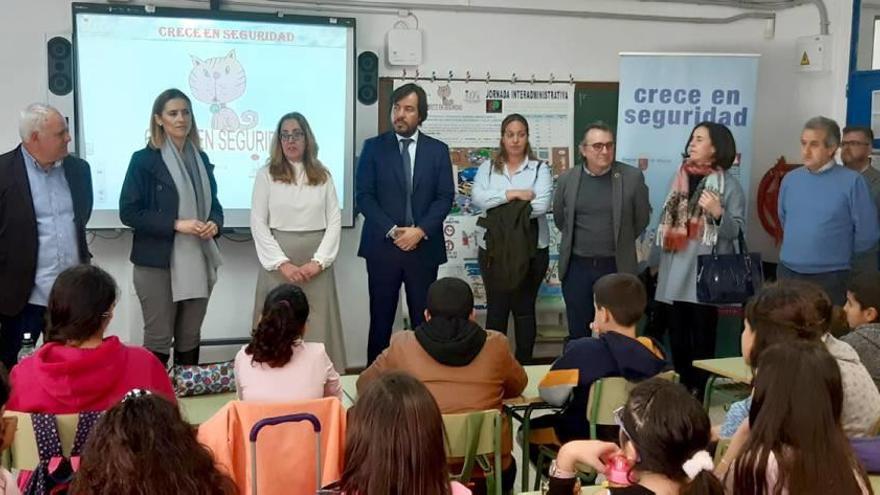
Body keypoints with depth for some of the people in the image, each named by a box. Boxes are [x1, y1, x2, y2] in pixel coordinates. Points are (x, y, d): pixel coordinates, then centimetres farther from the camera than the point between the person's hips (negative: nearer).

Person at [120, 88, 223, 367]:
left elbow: (213, 203, 20)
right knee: (158, 338, -1)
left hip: (198, 262, 5)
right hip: (157, 262, -5)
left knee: (190, 337, 12)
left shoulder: (201, 159, 12)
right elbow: (128, 212, -10)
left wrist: (215, 223, -4)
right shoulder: (144, 160, -5)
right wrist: (176, 224, -18)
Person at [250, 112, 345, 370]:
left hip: (316, 263, 2)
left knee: (318, 328, 1)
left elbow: (334, 221, 4)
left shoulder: (323, 175, 9)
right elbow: (258, 224, -2)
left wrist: (318, 261, -8)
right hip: (278, 262, -1)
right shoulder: (266, 175, 2)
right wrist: (282, 263, -11)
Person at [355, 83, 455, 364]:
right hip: (383, 246, -1)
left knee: (424, 320, 3)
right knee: (381, 319, 4)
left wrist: (420, 230, -12)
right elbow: (364, 196, -2)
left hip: (424, 247, 1)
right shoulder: (373, 147, 4)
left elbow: (445, 197, 1)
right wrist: (392, 231, -12)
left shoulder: (438, 150, 7)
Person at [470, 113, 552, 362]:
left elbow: (541, 205, -14)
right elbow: (477, 197, -10)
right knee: (496, 308, 8)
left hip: (531, 250, -1)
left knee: (524, 308, 9)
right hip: (493, 249, 1)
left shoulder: (540, 168, 1)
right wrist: (512, 195, -19)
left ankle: (523, 365, 19)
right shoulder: (487, 167, 7)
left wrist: (498, 207, -12)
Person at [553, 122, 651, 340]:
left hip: (616, 267, -1)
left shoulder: (632, 177, -6)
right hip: (576, 267, 1)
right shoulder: (567, 179, 0)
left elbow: (642, 218, 5)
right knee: (578, 333, 10)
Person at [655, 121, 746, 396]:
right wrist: (662, 262, 19)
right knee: (677, 331, 10)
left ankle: (698, 389, 9)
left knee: (702, 332, -1)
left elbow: (737, 230, -7)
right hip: (676, 270, 6)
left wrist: (718, 213, -26)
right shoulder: (681, 178, 13)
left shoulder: (729, 184, -4)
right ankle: (681, 386, 22)